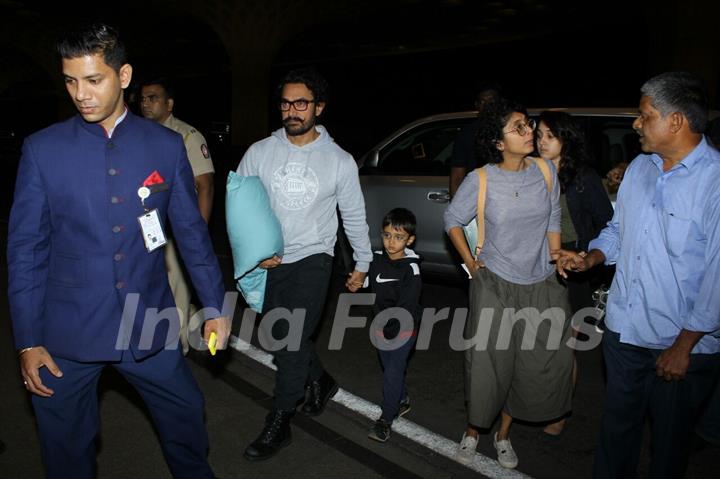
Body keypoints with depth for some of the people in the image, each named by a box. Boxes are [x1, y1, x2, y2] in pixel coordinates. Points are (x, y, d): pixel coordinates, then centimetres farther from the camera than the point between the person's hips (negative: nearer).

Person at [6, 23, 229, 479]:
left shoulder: (166, 145, -2)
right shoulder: (42, 149, -4)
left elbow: (192, 231, 3)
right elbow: (26, 248, -2)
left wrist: (215, 306, 4)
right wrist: (28, 341, -2)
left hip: (151, 323, 1)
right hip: (69, 330, 0)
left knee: (185, 416, 16)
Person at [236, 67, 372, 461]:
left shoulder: (339, 160, -4)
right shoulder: (260, 152, -2)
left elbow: (354, 216, 6)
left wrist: (363, 263, 10)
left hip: (313, 259, -3)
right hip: (268, 262, 4)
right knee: (278, 336, 14)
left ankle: (278, 424, 9)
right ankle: (320, 381, 40)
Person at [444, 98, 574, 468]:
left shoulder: (545, 170, -3)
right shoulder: (481, 180, -12)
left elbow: (553, 223, 7)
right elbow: (452, 219, 2)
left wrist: (556, 269, 7)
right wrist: (469, 262, -2)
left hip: (540, 286, 3)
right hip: (494, 285, -3)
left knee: (538, 364, 9)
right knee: (488, 362, 5)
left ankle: (503, 434, 33)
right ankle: (473, 431, 31)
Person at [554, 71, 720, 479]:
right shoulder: (639, 168, 4)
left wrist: (685, 343, -15)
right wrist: (590, 258, -3)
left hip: (683, 343, -5)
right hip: (624, 329, 6)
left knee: (670, 437, 16)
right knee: (617, 423, 20)